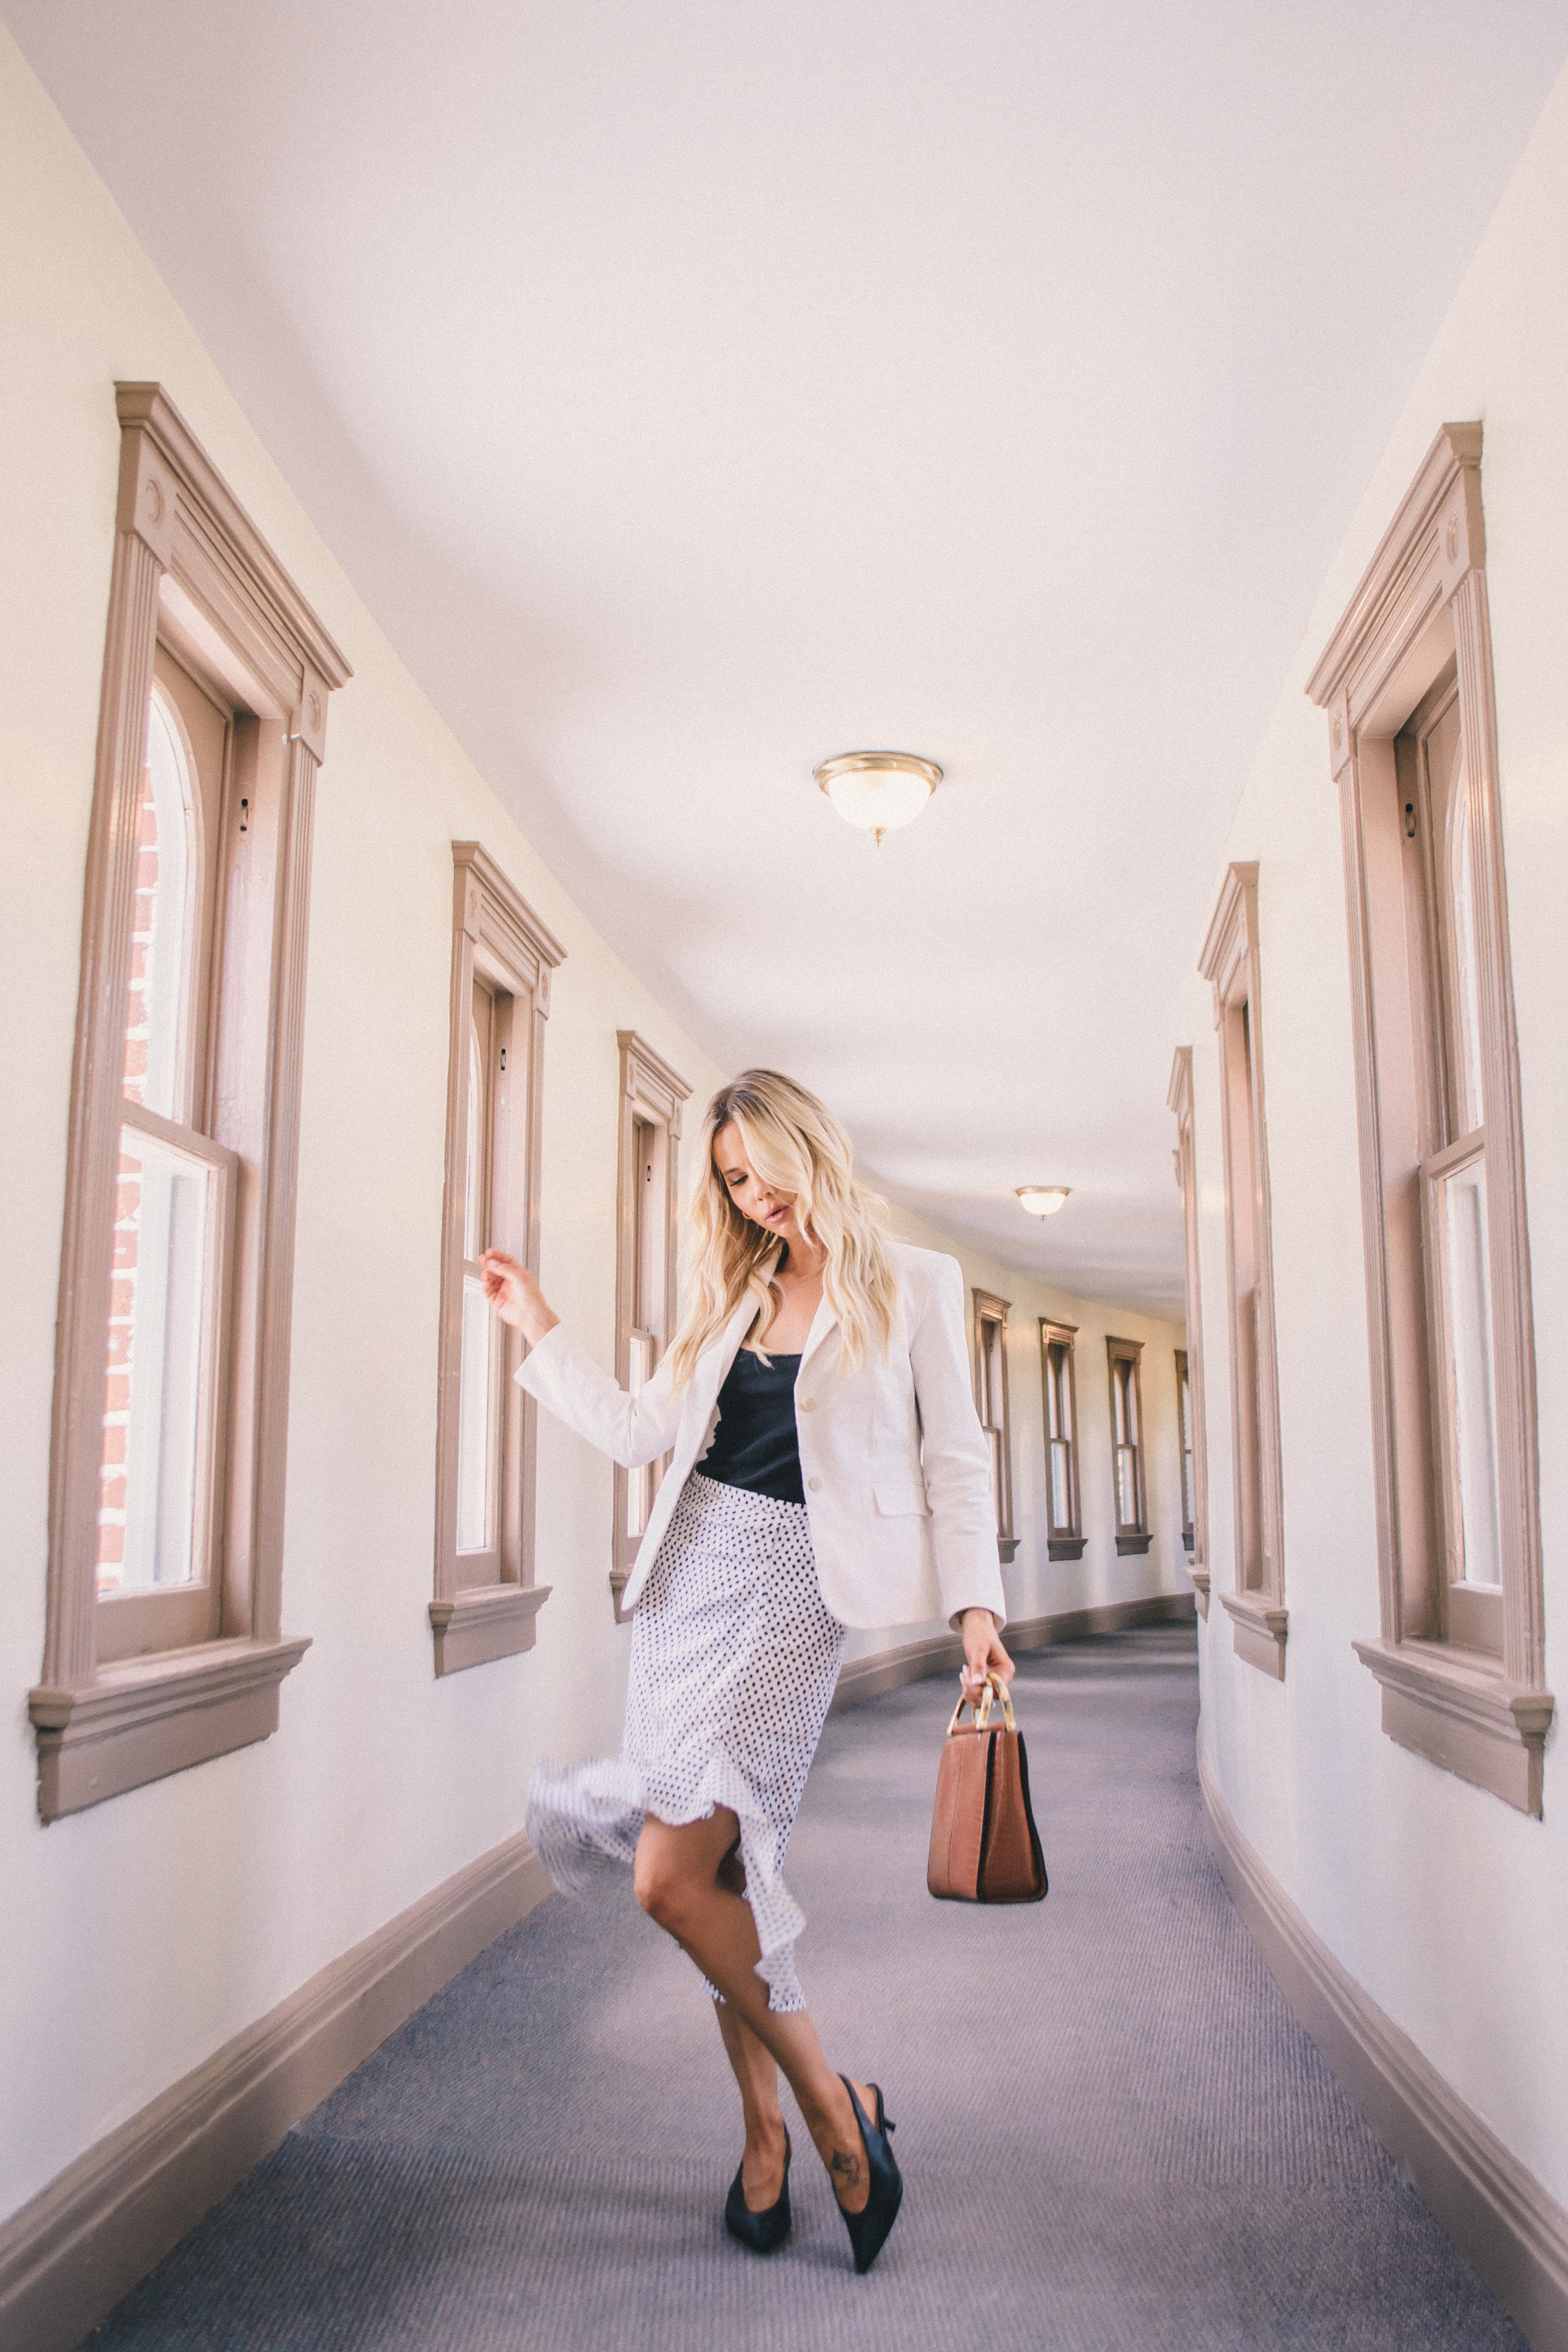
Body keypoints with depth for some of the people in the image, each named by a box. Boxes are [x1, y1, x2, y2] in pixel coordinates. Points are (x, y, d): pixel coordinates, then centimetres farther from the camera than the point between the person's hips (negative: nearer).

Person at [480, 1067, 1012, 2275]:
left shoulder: (916, 1285, 2)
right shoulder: (736, 1293, 16)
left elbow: (955, 1458, 0)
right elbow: (641, 1430, 15)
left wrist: (976, 1602, -9)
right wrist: (540, 1328, 14)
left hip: (790, 1588, -6)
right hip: (690, 1568, 6)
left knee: (673, 1876, -16)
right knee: (721, 1862, 8)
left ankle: (831, 2102, 2)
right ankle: (767, 2125, 24)